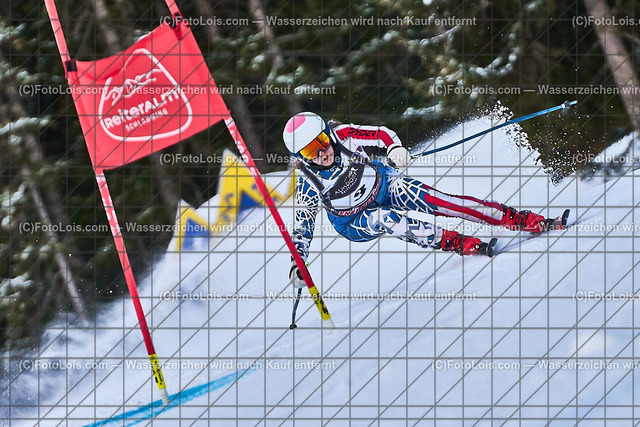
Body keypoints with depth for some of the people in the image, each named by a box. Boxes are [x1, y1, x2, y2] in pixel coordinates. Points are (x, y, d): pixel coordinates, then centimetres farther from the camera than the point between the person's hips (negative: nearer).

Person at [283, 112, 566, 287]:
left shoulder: (343, 135, -21)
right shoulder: (308, 183, -23)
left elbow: (381, 134, -10)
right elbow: (302, 227, -14)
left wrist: (395, 149, -31)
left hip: (383, 185, 1)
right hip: (356, 224, -1)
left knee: (431, 199, -20)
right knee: (387, 219, -34)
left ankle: (528, 221, -24)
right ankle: (464, 245, -37)